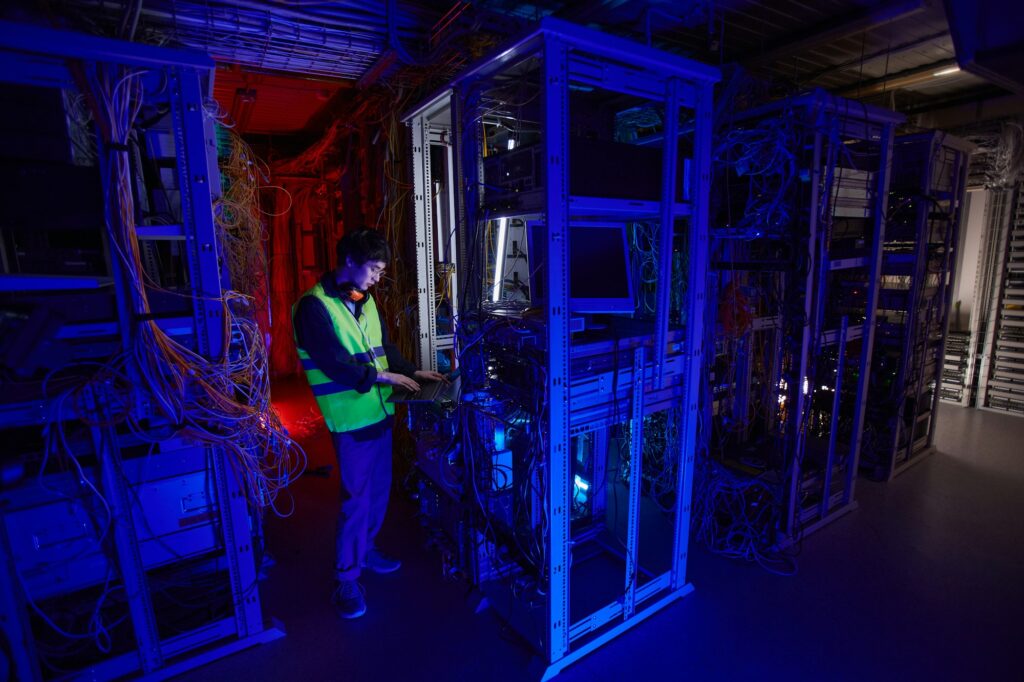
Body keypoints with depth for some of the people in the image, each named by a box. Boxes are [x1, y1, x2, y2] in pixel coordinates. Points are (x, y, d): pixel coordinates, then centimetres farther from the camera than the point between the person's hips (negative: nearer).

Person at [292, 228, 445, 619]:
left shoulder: (366, 301, 11)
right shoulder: (315, 305, -14)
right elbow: (332, 362, -21)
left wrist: (412, 372, 7)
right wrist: (379, 376, -20)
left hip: (379, 411, 8)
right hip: (350, 418, -8)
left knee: (379, 490, 18)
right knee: (356, 498, 0)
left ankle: (366, 550, 40)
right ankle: (346, 579, 19)